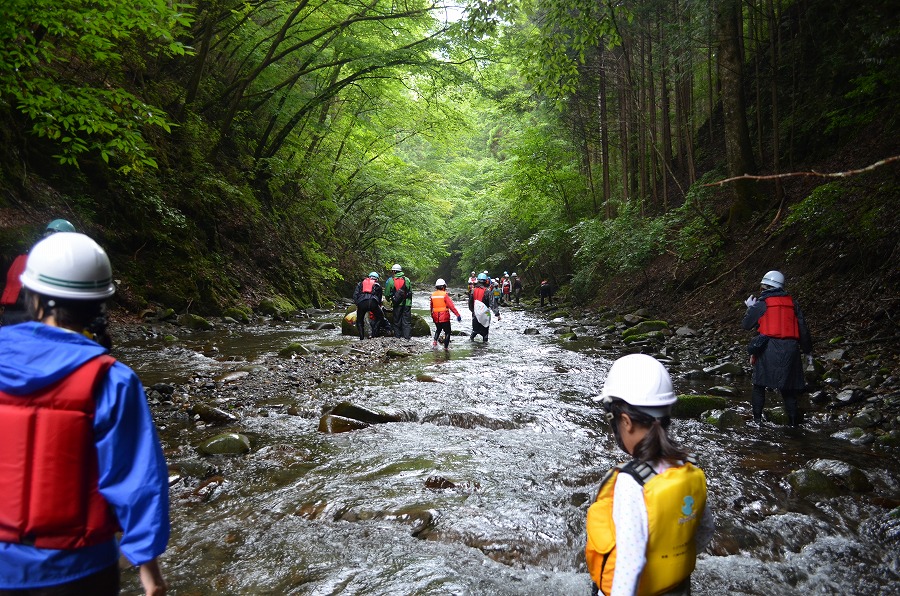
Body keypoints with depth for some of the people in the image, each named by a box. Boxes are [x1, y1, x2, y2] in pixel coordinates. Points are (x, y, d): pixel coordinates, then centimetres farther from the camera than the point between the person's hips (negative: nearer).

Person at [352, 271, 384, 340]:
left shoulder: (361, 283, 29)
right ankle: (374, 335, 13)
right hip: (373, 302, -1)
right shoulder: (378, 285, 28)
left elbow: (355, 295, 16)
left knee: (359, 321, 19)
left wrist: (356, 304, 19)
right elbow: (379, 298, 29)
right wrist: (379, 306, 38)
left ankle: (362, 338, 10)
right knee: (379, 318, 22)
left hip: (361, 303, 1)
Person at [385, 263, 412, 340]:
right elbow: (411, 292, 8)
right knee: (407, 322, 4)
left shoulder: (391, 280, 0)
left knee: (397, 322, 10)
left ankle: (397, 337, 11)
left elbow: (387, 294, 5)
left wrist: (389, 300, 25)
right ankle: (406, 338, -2)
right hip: (407, 304, 1)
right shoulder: (407, 279, 4)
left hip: (397, 304, -1)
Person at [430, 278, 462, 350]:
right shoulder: (444, 295, -13)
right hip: (444, 317, -5)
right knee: (447, 332, 9)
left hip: (436, 317, 5)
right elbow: (451, 305, -19)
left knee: (438, 329, 27)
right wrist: (457, 314, -19)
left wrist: (432, 315, 30)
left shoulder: (433, 295, 4)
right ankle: (446, 346, 8)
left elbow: (431, 307, 15)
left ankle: (435, 341, 10)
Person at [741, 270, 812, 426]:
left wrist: (750, 308, 23)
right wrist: (808, 350, 21)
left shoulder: (761, 304, -2)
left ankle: (757, 417, 7)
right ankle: (793, 420, 13)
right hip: (790, 349, 4)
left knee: (759, 384, 9)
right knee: (788, 386, 13)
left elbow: (746, 325, 7)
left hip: (768, 349, -4)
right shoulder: (792, 303, 10)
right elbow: (803, 329, 12)